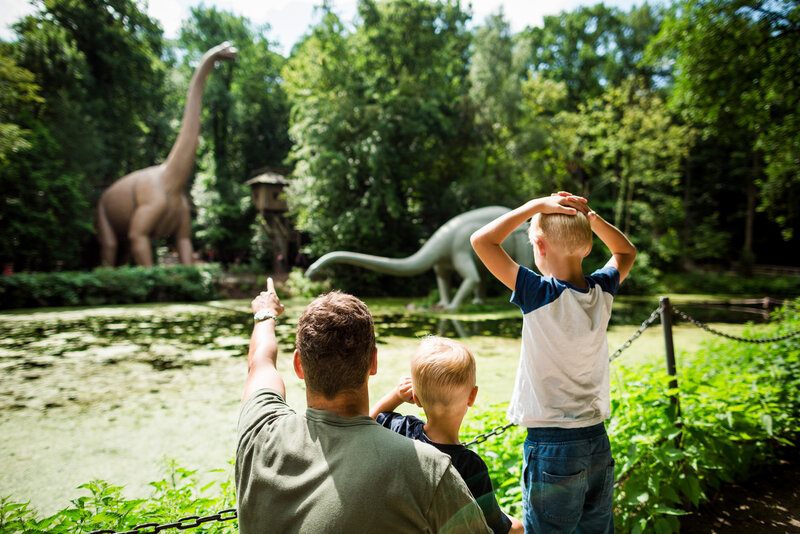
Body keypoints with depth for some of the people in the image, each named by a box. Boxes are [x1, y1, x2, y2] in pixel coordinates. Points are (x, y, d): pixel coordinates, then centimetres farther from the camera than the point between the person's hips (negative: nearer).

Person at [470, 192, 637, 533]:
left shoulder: (540, 295, -19)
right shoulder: (602, 292, -3)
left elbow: (481, 240, -16)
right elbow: (626, 252, 20)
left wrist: (536, 206, -11)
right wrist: (589, 216, 5)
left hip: (550, 446, -6)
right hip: (598, 443, 6)